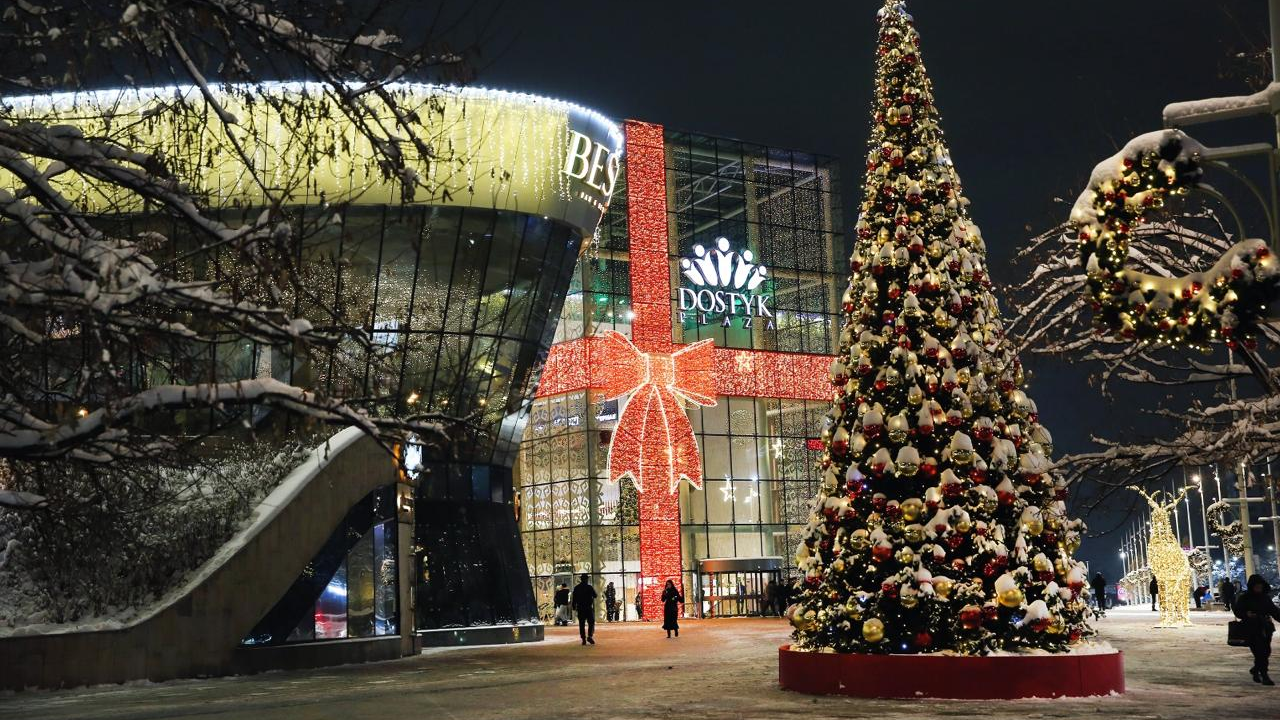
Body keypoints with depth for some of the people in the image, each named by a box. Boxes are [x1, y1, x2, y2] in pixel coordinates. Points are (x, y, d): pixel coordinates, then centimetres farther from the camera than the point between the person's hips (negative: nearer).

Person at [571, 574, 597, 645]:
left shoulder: (576, 588, 3)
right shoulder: (589, 587, -7)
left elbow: (574, 598, 5)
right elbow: (595, 595, 4)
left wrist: (574, 607, 12)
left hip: (580, 608, 3)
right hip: (589, 607, -3)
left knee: (581, 624, 5)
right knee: (591, 623, 2)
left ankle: (583, 639, 3)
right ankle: (590, 636, -14)